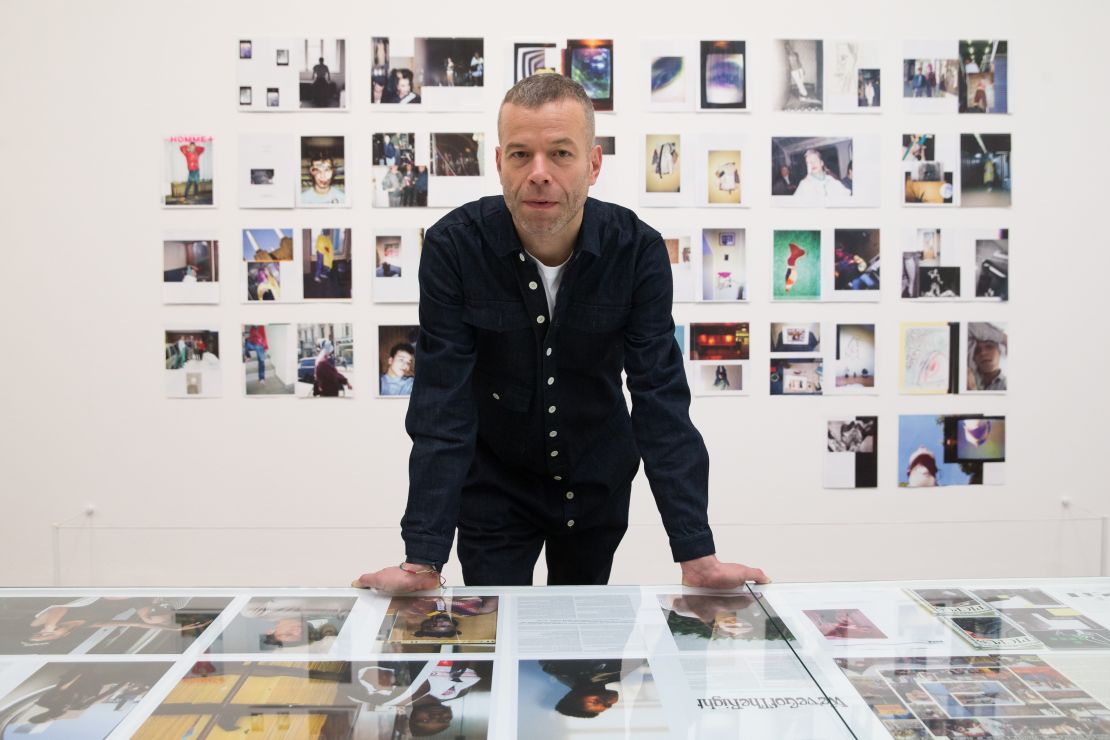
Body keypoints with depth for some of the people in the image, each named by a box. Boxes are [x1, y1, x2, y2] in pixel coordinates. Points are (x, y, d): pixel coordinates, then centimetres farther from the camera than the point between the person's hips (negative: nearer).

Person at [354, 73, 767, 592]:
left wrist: (697, 556, -28)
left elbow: (662, 401, -20)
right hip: (493, 482, -2)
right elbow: (442, 407, -24)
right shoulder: (452, 247, -21)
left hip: (598, 483, 2)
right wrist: (423, 561, -31)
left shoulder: (637, 250, -18)